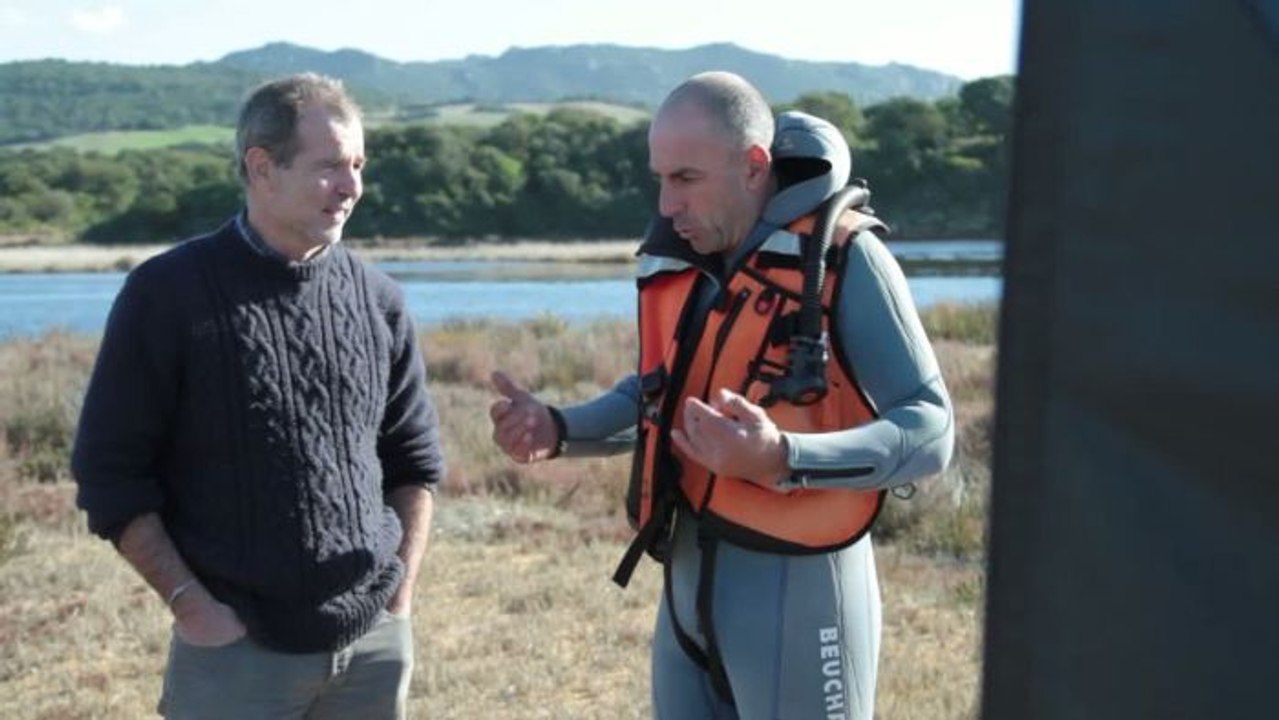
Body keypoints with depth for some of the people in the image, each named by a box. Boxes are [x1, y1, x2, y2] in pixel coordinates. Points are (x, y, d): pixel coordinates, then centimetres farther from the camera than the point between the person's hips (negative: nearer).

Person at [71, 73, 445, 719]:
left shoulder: (376, 300, 6)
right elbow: (110, 471, -5)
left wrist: (400, 591, 5)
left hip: (376, 644, 4)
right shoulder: (169, 294, -6)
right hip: (236, 648, -4)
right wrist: (189, 604, -11)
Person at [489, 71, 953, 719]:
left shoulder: (842, 259, -15)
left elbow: (930, 430, -17)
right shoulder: (678, 257, 4)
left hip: (798, 587, -7)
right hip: (689, 581, 7)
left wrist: (782, 460, -31)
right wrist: (559, 429, 0)